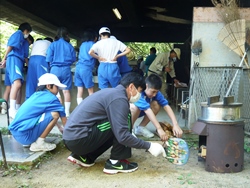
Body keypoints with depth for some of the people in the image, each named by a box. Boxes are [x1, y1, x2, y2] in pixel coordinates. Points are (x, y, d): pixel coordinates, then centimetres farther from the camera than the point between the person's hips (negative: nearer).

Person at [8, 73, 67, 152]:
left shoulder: (37, 95, 17)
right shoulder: (51, 98, -7)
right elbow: (64, 120, 4)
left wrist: (60, 128, 34)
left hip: (16, 132, 9)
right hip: (24, 134, -9)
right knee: (54, 114, -15)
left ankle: (30, 141, 14)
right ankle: (39, 143, -5)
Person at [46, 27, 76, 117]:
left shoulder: (53, 45, 0)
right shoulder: (69, 46, 3)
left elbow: (48, 59, -3)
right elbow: (73, 59, 5)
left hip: (55, 69, 0)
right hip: (66, 70, 1)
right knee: (66, 91, 4)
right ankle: (67, 112, 6)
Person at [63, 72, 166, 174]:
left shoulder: (112, 92, 16)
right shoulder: (119, 98, -14)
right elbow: (123, 135, -19)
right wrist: (149, 146, -9)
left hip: (71, 137, 10)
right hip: (79, 139, -10)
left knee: (116, 131, 21)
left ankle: (84, 156, 15)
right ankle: (115, 162, -1)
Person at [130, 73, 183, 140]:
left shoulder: (155, 92, -18)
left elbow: (166, 106, -25)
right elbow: (147, 109, -44)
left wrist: (175, 125, -37)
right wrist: (159, 129, -50)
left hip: (138, 112, 6)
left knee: (156, 105, -19)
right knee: (135, 107, -38)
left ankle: (141, 127, -4)